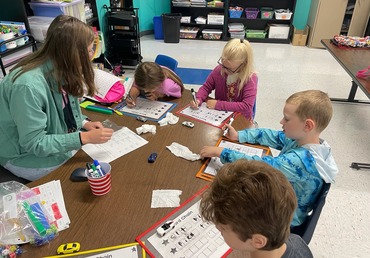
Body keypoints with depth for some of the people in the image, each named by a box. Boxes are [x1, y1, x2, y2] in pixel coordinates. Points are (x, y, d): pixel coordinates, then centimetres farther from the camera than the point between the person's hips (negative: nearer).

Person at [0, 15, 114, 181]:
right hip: (25, 155, -7)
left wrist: (84, 123, -9)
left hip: (57, 139, 7)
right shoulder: (28, 85, -33)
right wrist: (85, 138, -30)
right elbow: (34, 143, -28)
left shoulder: (61, 71, -9)